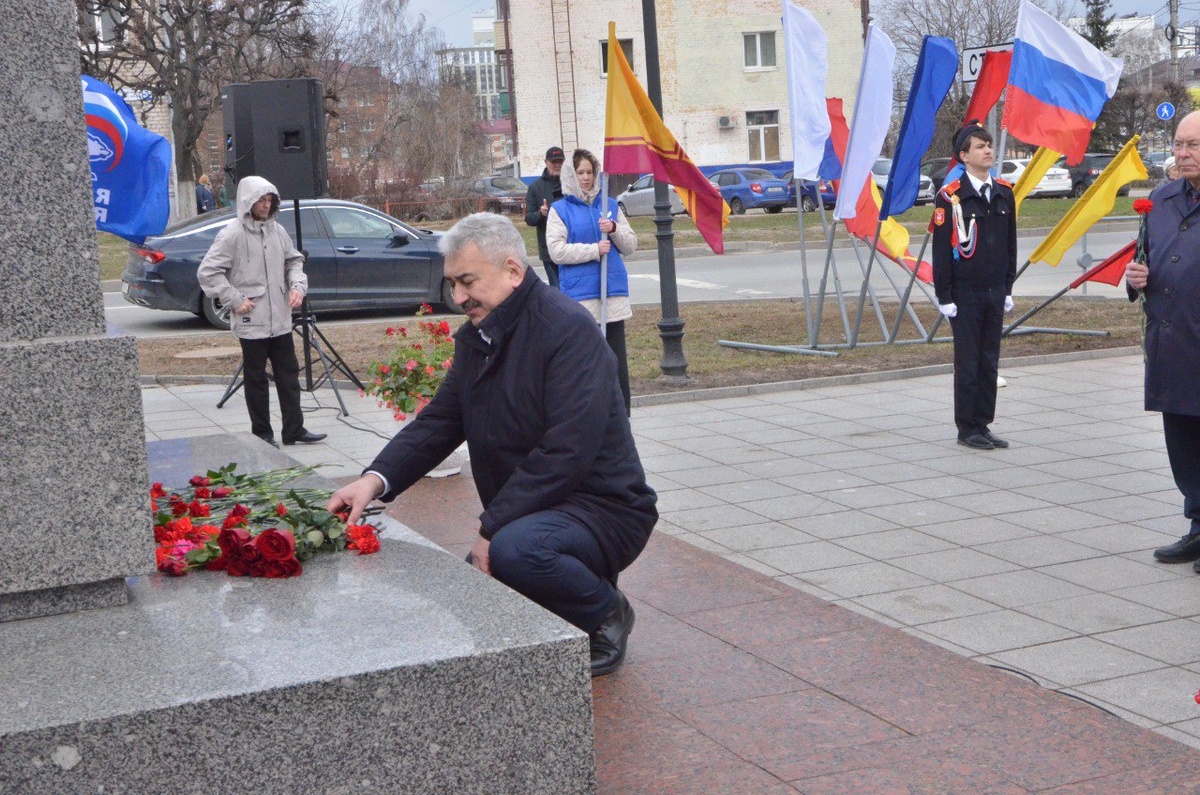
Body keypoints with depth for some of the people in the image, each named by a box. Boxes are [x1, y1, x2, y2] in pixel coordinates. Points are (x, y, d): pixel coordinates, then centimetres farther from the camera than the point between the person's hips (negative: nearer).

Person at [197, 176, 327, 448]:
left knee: (288, 374, 9)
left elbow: (293, 260, 20)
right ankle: (262, 434, 14)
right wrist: (235, 299, -14)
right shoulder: (232, 235, -10)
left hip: (280, 320, 6)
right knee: (256, 379, 5)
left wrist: (298, 285, 1)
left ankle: (294, 429, 17)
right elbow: (207, 272, -11)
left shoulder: (277, 231, 8)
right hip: (251, 322, -6)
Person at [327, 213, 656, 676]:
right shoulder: (476, 338, 9)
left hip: (602, 507, -9)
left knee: (515, 548, -36)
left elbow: (566, 451, -26)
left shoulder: (568, 330, -19)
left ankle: (606, 615, -6)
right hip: (534, 512, 9)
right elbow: (438, 422, 5)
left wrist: (492, 528, -24)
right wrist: (375, 479, -13)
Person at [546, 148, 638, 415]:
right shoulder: (559, 210, 2)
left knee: (617, 360, 4)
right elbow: (557, 251, -9)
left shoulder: (610, 205, 12)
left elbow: (631, 245, 11)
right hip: (579, 295, -3)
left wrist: (614, 230, -8)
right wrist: (594, 249, -13)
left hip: (614, 293, 3)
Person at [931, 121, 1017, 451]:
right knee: (967, 363, 1)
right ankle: (967, 429, 10)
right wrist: (944, 296, -11)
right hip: (965, 295, -5)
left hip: (995, 293, 5)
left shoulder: (1004, 193, 8)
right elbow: (941, 250, -9)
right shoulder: (949, 196, -9)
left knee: (990, 362, 9)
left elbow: (1010, 245, 13)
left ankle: (983, 425, 18)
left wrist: (1008, 288, 11)